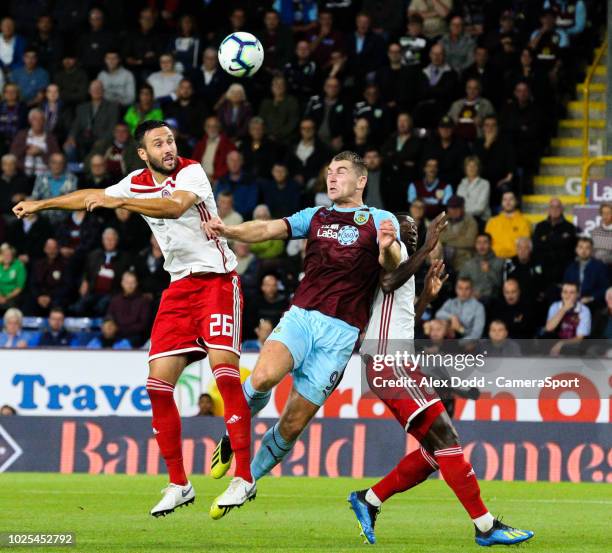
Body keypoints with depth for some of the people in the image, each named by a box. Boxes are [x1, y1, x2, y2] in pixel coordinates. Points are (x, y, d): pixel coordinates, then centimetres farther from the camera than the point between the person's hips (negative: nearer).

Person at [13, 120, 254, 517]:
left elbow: (176, 205, -31)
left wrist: (120, 201, -37)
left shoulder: (191, 172, -10)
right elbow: (92, 197, 27)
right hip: (179, 287, 7)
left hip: (217, 279, -7)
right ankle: (178, 485, 7)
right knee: (159, 381, -2)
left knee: (224, 365, -23)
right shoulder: (137, 184, 10)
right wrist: (41, 204, 34)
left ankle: (244, 477, -20)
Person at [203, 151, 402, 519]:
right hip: (301, 316, 2)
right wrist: (227, 231, -16)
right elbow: (269, 229, 3)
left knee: (293, 425, -3)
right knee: (264, 376, -28)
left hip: (342, 332, -2)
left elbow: (392, 267, -10)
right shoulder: (314, 217, 17)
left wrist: (387, 248, -34)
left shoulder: (380, 220, 6)